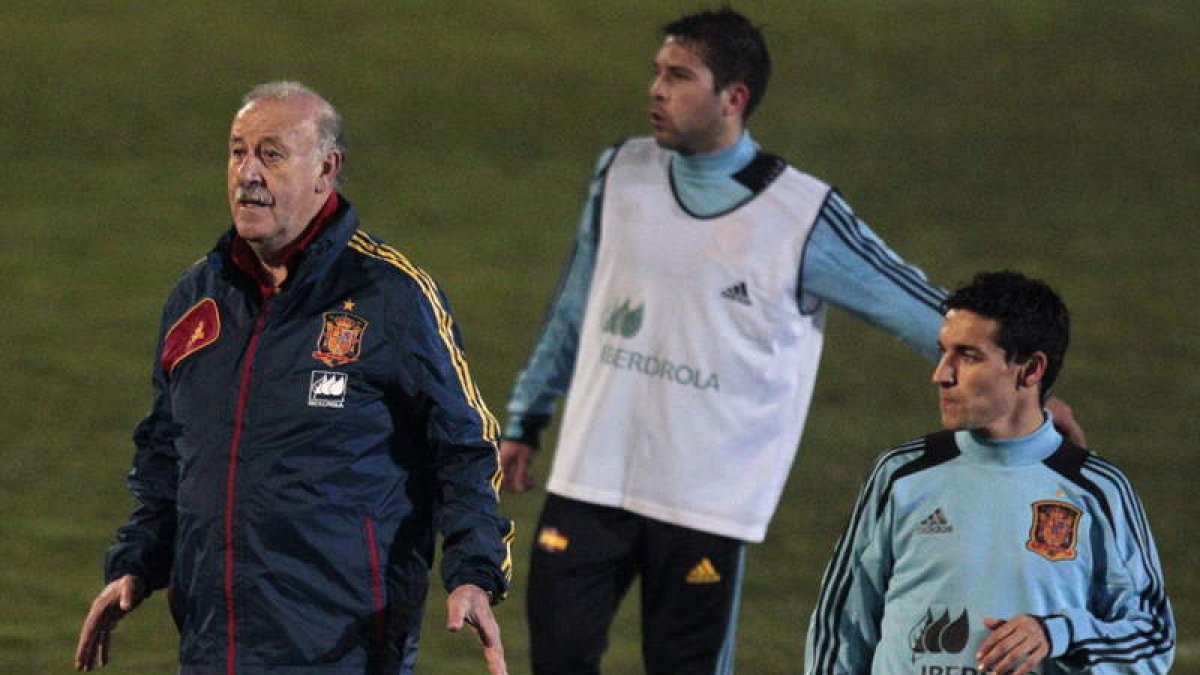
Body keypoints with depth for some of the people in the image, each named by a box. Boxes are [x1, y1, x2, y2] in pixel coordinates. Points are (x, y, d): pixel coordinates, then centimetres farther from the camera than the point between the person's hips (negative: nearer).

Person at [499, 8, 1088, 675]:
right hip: (590, 481, 4)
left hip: (709, 503, -3)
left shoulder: (804, 216, -7)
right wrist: (524, 424, 21)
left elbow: (925, 314, 0)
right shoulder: (622, 175, 5)